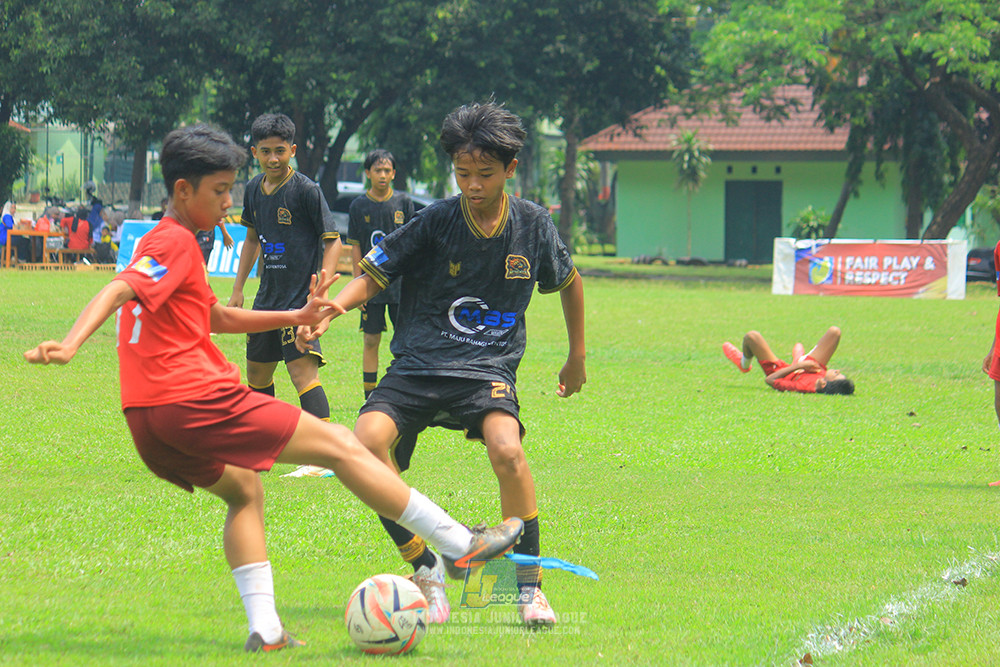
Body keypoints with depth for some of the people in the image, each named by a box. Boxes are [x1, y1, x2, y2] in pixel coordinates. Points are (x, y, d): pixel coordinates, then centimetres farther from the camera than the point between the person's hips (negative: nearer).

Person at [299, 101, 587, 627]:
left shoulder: (533, 225, 3)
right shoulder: (435, 223, -4)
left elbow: (568, 281, 22)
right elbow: (372, 277, -1)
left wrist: (577, 357, 30)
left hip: (487, 367, 0)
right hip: (418, 366, 0)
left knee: (506, 450, -32)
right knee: (368, 441, -28)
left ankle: (529, 583, -12)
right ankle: (426, 573, -11)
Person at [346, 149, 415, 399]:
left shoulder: (403, 202, 3)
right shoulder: (359, 206, 3)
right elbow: (356, 249, 4)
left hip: (401, 284, 0)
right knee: (371, 341, 2)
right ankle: (369, 399, 8)